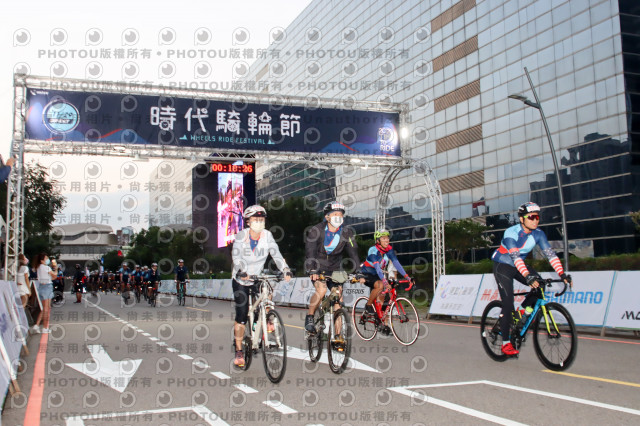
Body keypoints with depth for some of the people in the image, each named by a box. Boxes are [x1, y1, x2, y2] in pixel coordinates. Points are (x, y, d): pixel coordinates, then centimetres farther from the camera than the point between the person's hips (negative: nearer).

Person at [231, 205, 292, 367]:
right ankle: (239, 351, 8)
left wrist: (286, 270, -35)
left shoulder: (267, 235, -11)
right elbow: (236, 256, -28)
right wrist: (241, 271, -47)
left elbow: (276, 254, -18)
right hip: (241, 279, -2)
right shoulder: (241, 235, -17)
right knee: (241, 316, -6)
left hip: (257, 277, 2)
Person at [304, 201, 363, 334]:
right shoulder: (317, 230, -15)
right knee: (321, 290, -29)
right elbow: (310, 251, -24)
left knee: (338, 296, -9)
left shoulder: (347, 233, -6)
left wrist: (358, 272, -21)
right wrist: (313, 270, -38)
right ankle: (309, 318, -6)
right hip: (317, 268, -3)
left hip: (335, 269, 3)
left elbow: (353, 252, -9)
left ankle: (338, 334, -2)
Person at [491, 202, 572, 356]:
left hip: (519, 265, 6)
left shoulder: (538, 234, -9)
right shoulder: (511, 233, -26)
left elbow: (550, 253, -16)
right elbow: (515, 257, -38)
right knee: (508, 304, -13)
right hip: (502, 266, -6)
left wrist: (562, 274, -27)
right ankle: (505, 343, -5)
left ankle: (525, 310, 8)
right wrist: (528, 277, -50)